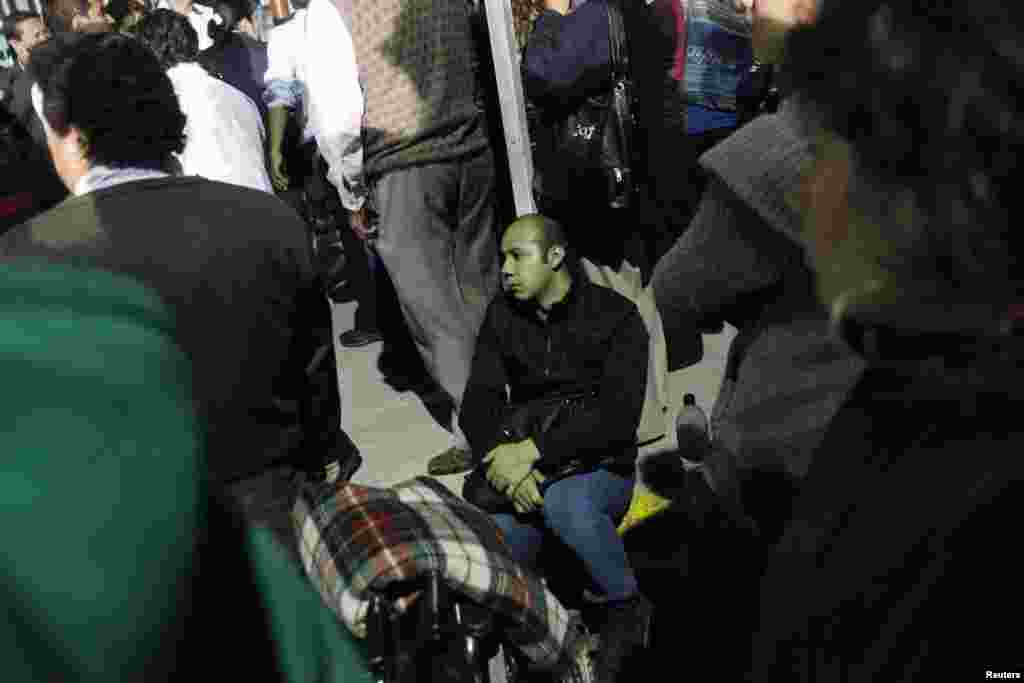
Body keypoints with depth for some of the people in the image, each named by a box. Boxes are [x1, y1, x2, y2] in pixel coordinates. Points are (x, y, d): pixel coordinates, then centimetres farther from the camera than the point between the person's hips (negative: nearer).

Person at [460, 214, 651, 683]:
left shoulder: (615, 316, -9)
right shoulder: (502, 316, 4)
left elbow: (618, 413, -22)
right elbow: (478, 403, -3)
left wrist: (531, 451, -28)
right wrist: (504, 462, -23)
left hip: (599, 468, -3)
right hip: (523, 470, 3)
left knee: (564, 503, -37)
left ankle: (628, 609, -9)